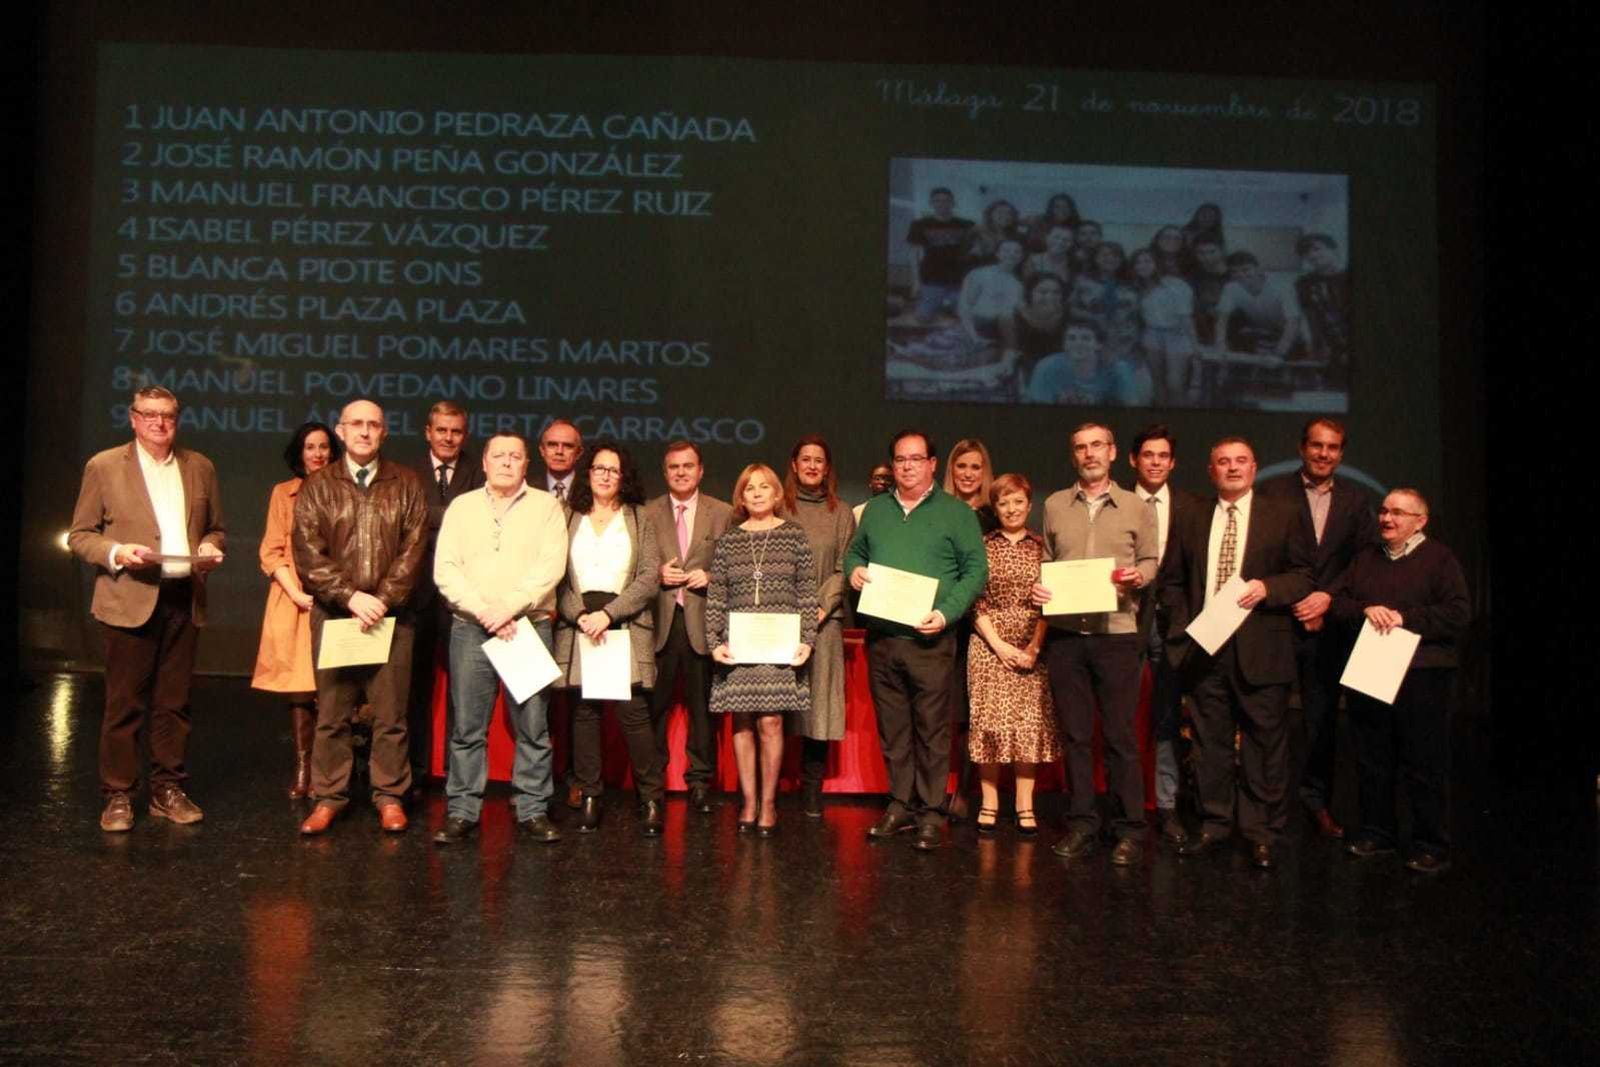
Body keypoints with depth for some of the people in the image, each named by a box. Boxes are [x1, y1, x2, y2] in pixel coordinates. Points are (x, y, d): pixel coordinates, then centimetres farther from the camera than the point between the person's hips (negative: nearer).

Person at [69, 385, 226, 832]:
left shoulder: (200, 467, 12)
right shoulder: (103, 466, 3)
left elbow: (216, 528, 19)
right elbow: (79, 535, 3)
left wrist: (210, 548, -3)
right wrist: (116, 552, -15)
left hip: (184, 598, 3)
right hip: (130, 598, -3)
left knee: (174, 703, 8)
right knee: (124, 704, 1)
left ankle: (167, 790, 17)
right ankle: (117, 795, 10)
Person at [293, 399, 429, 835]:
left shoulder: (407, 484, 7)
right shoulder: (317, 486, 7)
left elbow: (412, 549, 0)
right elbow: (309, 554, -2)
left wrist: (383, 601, -11)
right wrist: (352, 597, -13)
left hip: (391, 615, 0)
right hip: (333, 614, 1)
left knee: (390, 714, 3)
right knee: (332, 713, 6)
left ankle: (390, 797, 13)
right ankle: (328, 797, 16)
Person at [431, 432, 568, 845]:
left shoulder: (546, 506, 6)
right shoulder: (462, 506, 11)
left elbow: (552, 565, -6)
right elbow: (445, 569, 2)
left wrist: (510, 607, -14)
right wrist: (484, 611, -11)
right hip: (470, 628, 1)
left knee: (532, 726, 1)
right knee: (467, 726, 3)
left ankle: (533, 810, 10)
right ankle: (462, 811, 12)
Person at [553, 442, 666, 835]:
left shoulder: (639, 518, 10)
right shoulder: (569, 518, 11)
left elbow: (650, 577, 1)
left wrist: (609, 613, -10)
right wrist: (580, 616, -11)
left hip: (626, 628, -1)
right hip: (578, 628, 1)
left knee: (634, 713, -7)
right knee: (584, 712, 1)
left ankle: (650, 800, 1)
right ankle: (589, 798, 9)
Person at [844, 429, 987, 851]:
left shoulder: (956, 512, 2)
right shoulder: (875, 509, 15)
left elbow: (976, 569, -3)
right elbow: (855, 551, 24)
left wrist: (946, 613, -15)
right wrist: (854, 569, 0)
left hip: (929, 638, -4)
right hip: (881, 637, 4)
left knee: (931, 729, -2)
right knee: (892, 727, 10)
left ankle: (930, 812, 6)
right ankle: (900, 804, 20)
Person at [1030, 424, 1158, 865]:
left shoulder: (1137, 508, 7)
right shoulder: (1055, 505, 11)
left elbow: (1150, 560, 9)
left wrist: (1139, 576, -12)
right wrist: (1038, 588, -4)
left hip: (1116, 633, -2)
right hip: (1064, 633, 2)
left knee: (1120, 735, 0)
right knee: (1074, 734, 8)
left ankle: (1129, 829, 10)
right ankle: (1081, 823, 18)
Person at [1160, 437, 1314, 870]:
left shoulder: (1283, 517, 6)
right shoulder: (1190, 522, 13)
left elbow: (1304, 575, 3)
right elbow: (1172, 581, 14)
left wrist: (1267, 587, -14)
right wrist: (1183, 625, 1)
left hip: (1261, 650, -2)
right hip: (1204, 648, 3)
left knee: (1264, 743, 1)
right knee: (1210, 742, 8)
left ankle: (1261, 833, 11)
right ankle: (1214, 825, 19)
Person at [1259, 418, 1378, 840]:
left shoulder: (1356, 500, 10)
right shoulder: (1272, 492, 1)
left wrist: (1328, 597, -9)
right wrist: (1295, 603, -9)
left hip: (1329, 625, 2)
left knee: (1323, 716, 9)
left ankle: (1317, 799, 21)